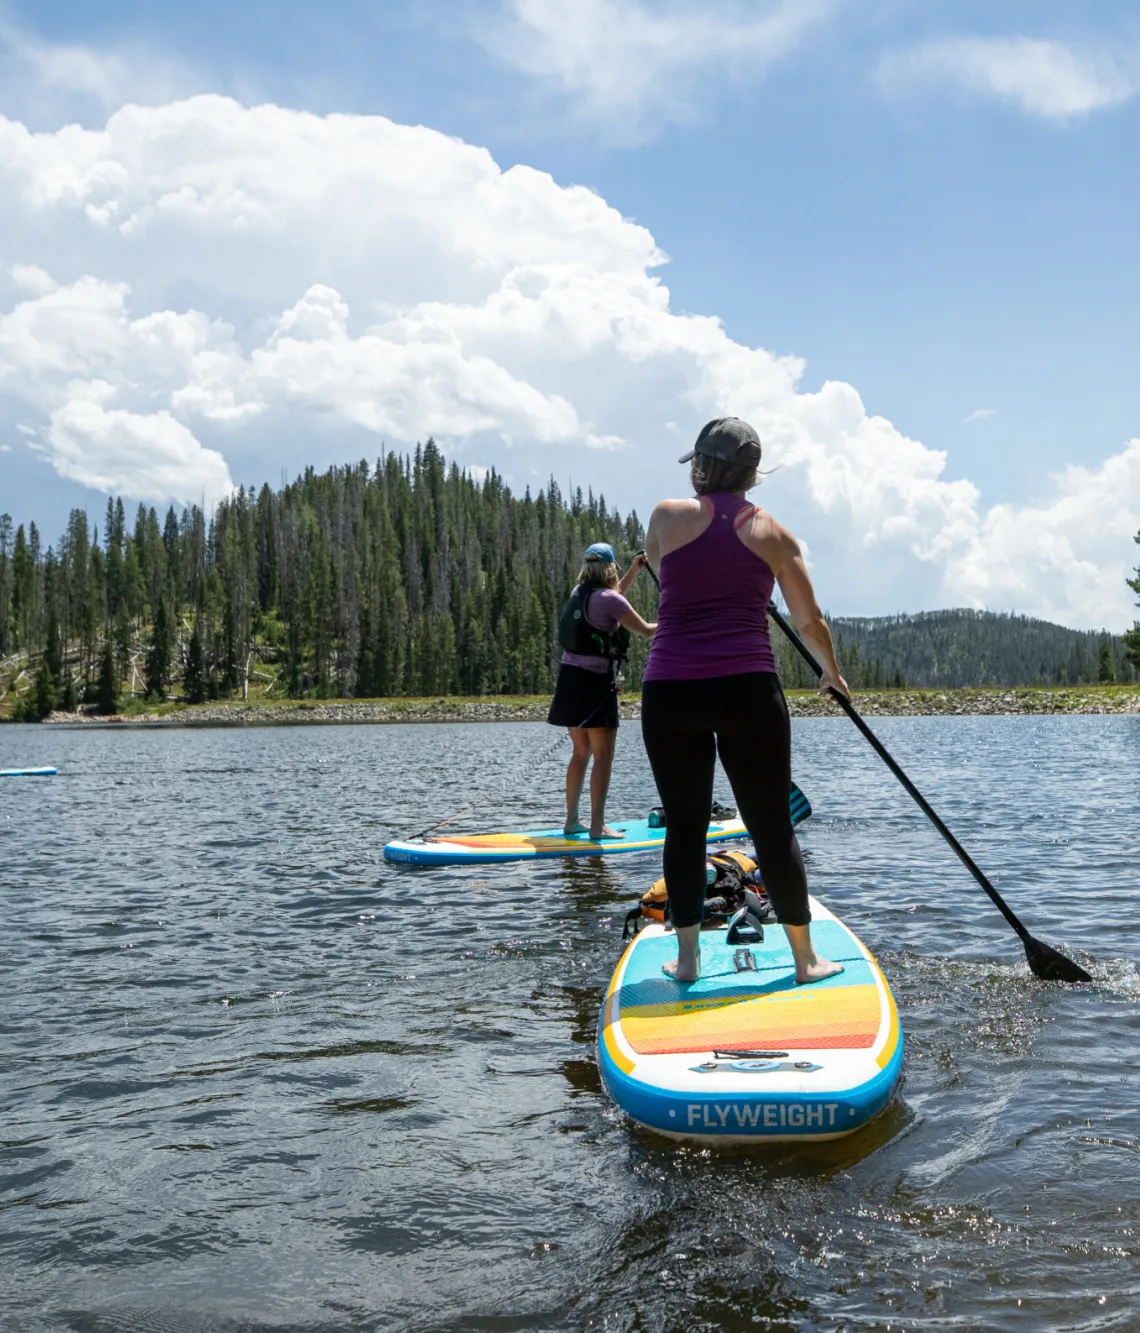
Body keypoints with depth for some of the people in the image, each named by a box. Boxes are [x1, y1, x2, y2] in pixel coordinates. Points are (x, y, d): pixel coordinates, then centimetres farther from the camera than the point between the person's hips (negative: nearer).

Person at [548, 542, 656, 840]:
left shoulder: (578, 593, 11)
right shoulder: (608, 598, -11)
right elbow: (645, 631, -6)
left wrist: (634, 571, 31)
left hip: (570, 679, 8)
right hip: (595, 682, -8)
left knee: (581, 752, 16)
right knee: (603, 756, -5)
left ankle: (572, 821, 18)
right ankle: (597, 826, -8)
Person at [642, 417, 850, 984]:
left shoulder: (668, 516, 5)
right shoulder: (772, 533, 8)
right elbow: (810, 622, 14)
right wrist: (832, 671, 32)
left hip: (668, 692, 0)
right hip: (749, 688, 0)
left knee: (684, 825, 12)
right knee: (773, 828, 7)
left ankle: (686, 958, 17)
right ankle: (805, 959, 16)